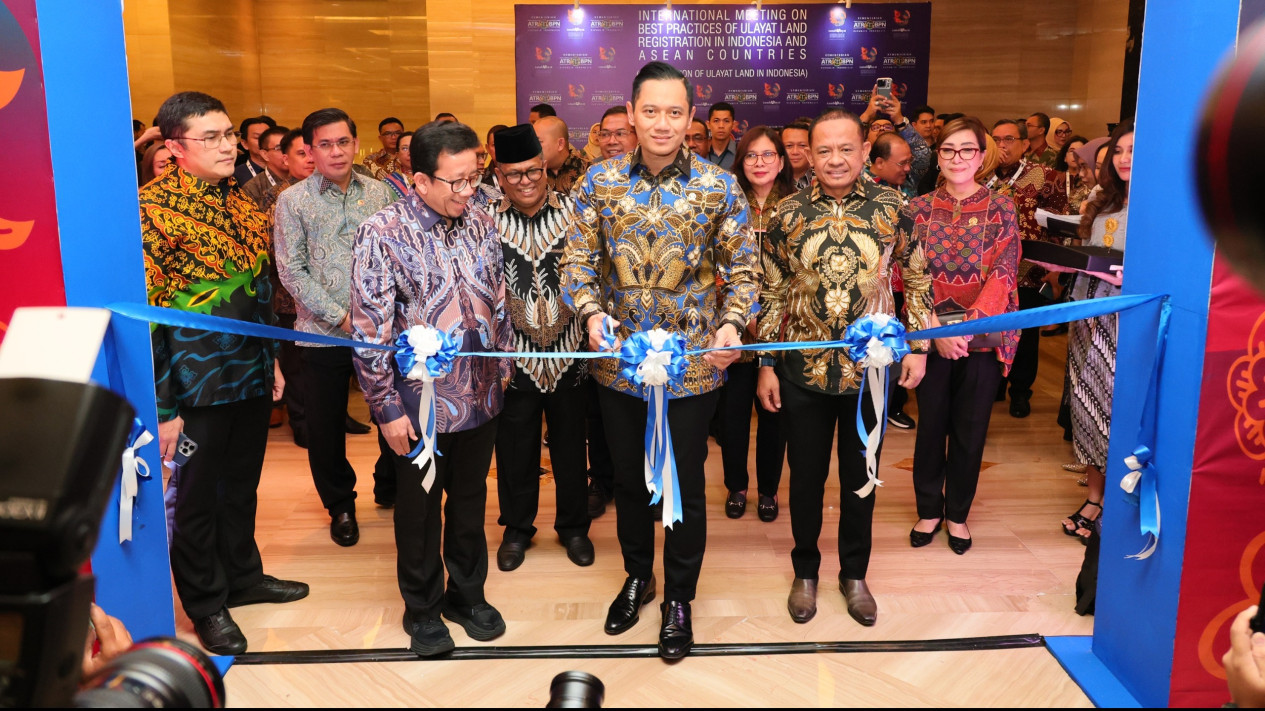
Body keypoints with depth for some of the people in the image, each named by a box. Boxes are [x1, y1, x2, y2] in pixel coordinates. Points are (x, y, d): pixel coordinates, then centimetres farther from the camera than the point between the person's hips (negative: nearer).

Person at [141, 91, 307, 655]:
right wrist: (161, 406, -18)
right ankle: (206, 603, 29)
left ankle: (243, 576, 41)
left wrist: (271, 361, 18)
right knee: (195, 498, 11)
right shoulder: (150, 209, -16)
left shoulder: (240, 205, 7)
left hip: (251, 378, 7)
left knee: (242, 486, 21)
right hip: (195, 389, -6)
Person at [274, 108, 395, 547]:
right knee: (325, 425, 8)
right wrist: (341, 316, -12)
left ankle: (390, 486, 35)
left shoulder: (378, 193, 5)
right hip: (323, 332, -1)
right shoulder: (293, 201, -2)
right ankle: (340, 505, 29)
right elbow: (292, 272, -6)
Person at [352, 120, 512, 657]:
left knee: (470, 497, 19)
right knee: (420, 506, 14)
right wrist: (387, 408, -14)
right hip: (420, 404, -4)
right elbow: (370, 330, -15)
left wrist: (504, 367, 11)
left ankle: (467, 593, 39)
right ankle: (422, 607, 34)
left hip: (480, 396, 4)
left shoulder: (481, 225, 1)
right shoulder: (382, 234, -15)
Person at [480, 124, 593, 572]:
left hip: (568, 352, 1)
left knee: (570, 443, 14)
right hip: (513, 355, 0)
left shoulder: (572, 212, -3)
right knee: (515, 446, 12)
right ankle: (517, 527, 33)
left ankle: (573, 526, 33)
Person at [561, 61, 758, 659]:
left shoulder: (719, 187, -5)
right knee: (628, 477, 18)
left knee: (685, 486, 10)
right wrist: (592, 313, -17)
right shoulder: (600, 181, -1)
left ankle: (678, 598, 31)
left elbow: (743, 270, -2)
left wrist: (731, 322, -19)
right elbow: (577, 261, 1)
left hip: (692, 365, -2)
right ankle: (636, 576, 43)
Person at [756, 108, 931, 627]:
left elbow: (917, 279, 6)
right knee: (806, 476, 12)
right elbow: (772, 293, 1)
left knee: (861, 476, 14)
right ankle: (805, 572, 33)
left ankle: (854, 574, 34)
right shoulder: (788, 215, -3)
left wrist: (918, 346, 1)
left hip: (870, 368, 0)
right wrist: (766, 365, 0)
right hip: (803, 370, 0)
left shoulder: (890, 209, -4)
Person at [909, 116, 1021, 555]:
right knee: (931, 424, 8)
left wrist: (969, 324, -22)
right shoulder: (920, 208, 3)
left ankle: (958, 513, 26)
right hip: (931, 336, 1)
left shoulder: (1000, 207, 1)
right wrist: (937, 329, -16)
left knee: (970, 429, 8)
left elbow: (1004, 272, -9)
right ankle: (929, 510, 26)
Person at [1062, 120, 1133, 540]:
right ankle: (1094, 497, 22)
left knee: (1117, 406, -5)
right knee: (1087, 401, 9)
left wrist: (1132, 274, -25)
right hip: (1090, 313, 7)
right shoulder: (1101, 201, 14)